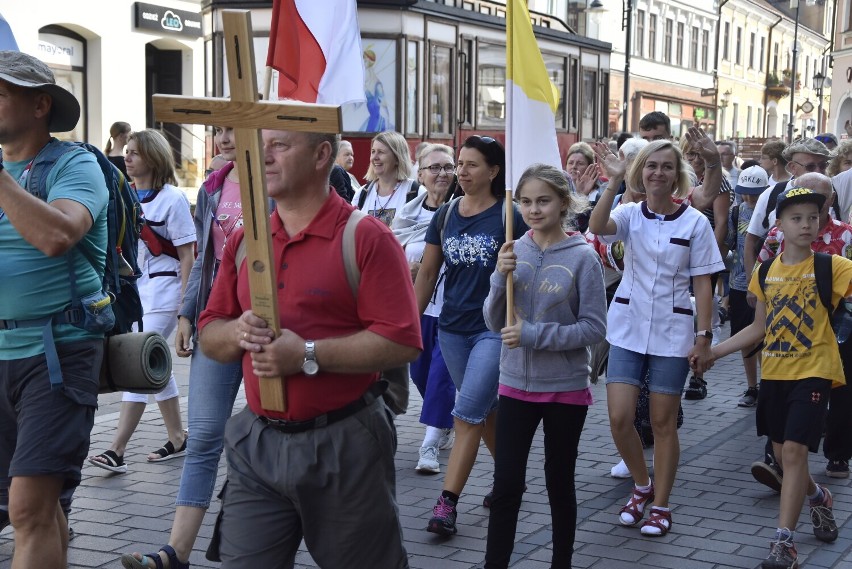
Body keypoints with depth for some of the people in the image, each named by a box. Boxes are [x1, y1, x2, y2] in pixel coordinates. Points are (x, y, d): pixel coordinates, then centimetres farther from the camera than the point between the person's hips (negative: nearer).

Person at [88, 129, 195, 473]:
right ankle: (177, 439, 25)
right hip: (134, 289, 8)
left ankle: (117, 451, -13)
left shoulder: (172, 199, -9)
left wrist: (185, 303, -14)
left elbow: (187, 255, -10)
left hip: (163, 291, -7)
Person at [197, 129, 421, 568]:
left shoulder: (366, 238, -9)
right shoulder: (243, 241, 9)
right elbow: (210, 335, 13)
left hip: (343, 446, -4)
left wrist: (308, 355, -21)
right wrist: (238, 332, -10)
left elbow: (402, 342, -17)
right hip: (257, 444, 4)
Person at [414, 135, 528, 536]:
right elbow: (427, 272, 9)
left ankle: (447, 503, -6)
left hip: (495, 329, -5)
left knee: (467, 416, -10)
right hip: (452, 329, 5)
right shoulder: (445, 215, 5)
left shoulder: (510, 215, -8)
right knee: (486, 412, 17)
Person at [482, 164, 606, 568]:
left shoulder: (582, 257, -11)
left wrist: (533, 334, -20)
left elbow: (594, 328, -13)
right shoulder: (514, 251, -1)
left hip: (566, 388, -2)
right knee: (506, 485, 3)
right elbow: (494, 323, 1)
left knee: (559, 481, 13)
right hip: (516, 384, 2)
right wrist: (501, 278, -16)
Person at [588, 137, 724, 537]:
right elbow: (597, 227, -22)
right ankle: (642, 486, 24)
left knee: (663, 422, 5)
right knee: (619, 418, -3)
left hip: (672, 333, -1)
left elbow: (702, 282, -2)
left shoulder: (695, 222, -3)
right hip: (627, 329, 2)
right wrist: (614, 181, -27)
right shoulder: (630, 214, 0)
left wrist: (704, 335, -7)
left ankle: (661, 506, 19)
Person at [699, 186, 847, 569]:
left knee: (794, 452, -13)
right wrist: (713, 353, 10)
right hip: (774, 373, 5)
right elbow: (759, 328, 13)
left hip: (812, 372, -5)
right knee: (783, 455, 14)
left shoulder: (831, 266, -7)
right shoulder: (766, 271, 6)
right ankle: (819, 497, 44)